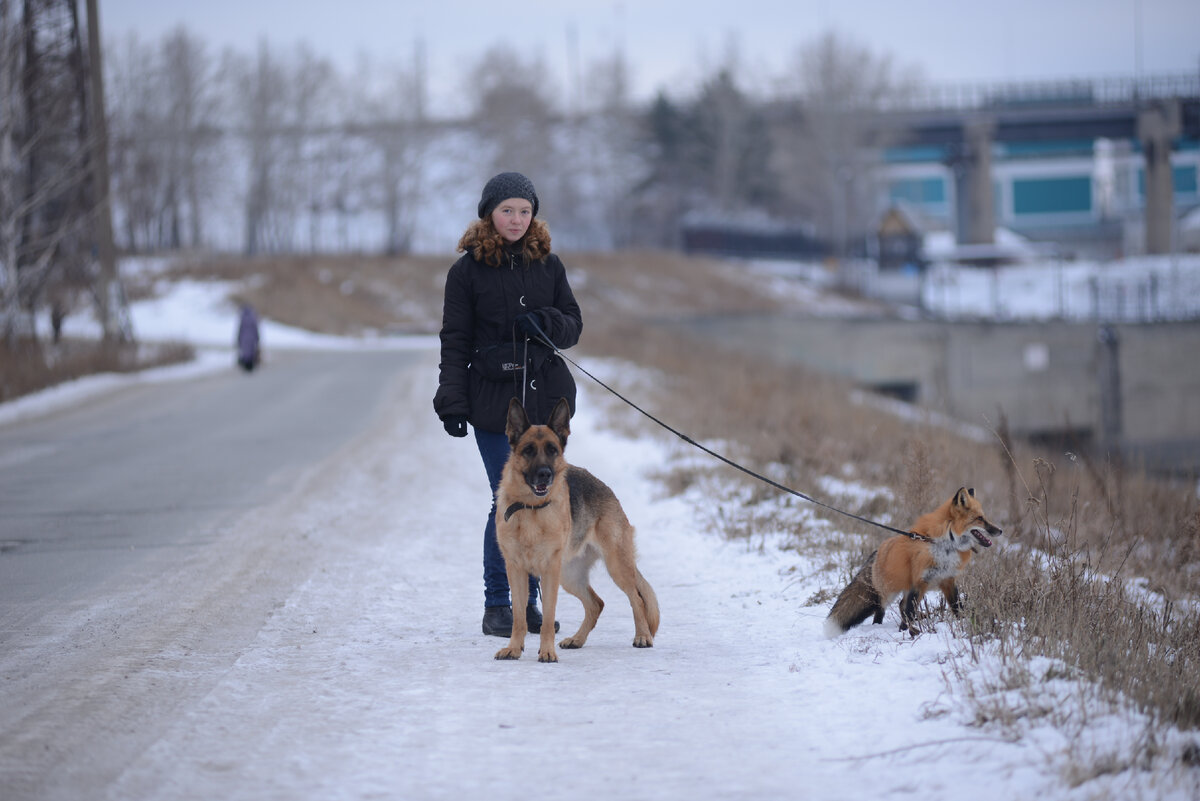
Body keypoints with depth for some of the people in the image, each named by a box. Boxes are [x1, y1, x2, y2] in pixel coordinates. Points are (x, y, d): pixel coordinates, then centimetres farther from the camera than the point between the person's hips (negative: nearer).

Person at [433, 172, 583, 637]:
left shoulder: (548, 265, 10)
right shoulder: (468, 270, 2)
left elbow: (573, 326, 13)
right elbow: (455, 341, 1)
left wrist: (547, 323, -9)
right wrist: (452, 402, -7)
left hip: (546, 396, 3)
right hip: (494, 400, -3)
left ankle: (529, 602, 12)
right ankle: (497, 606, 3)